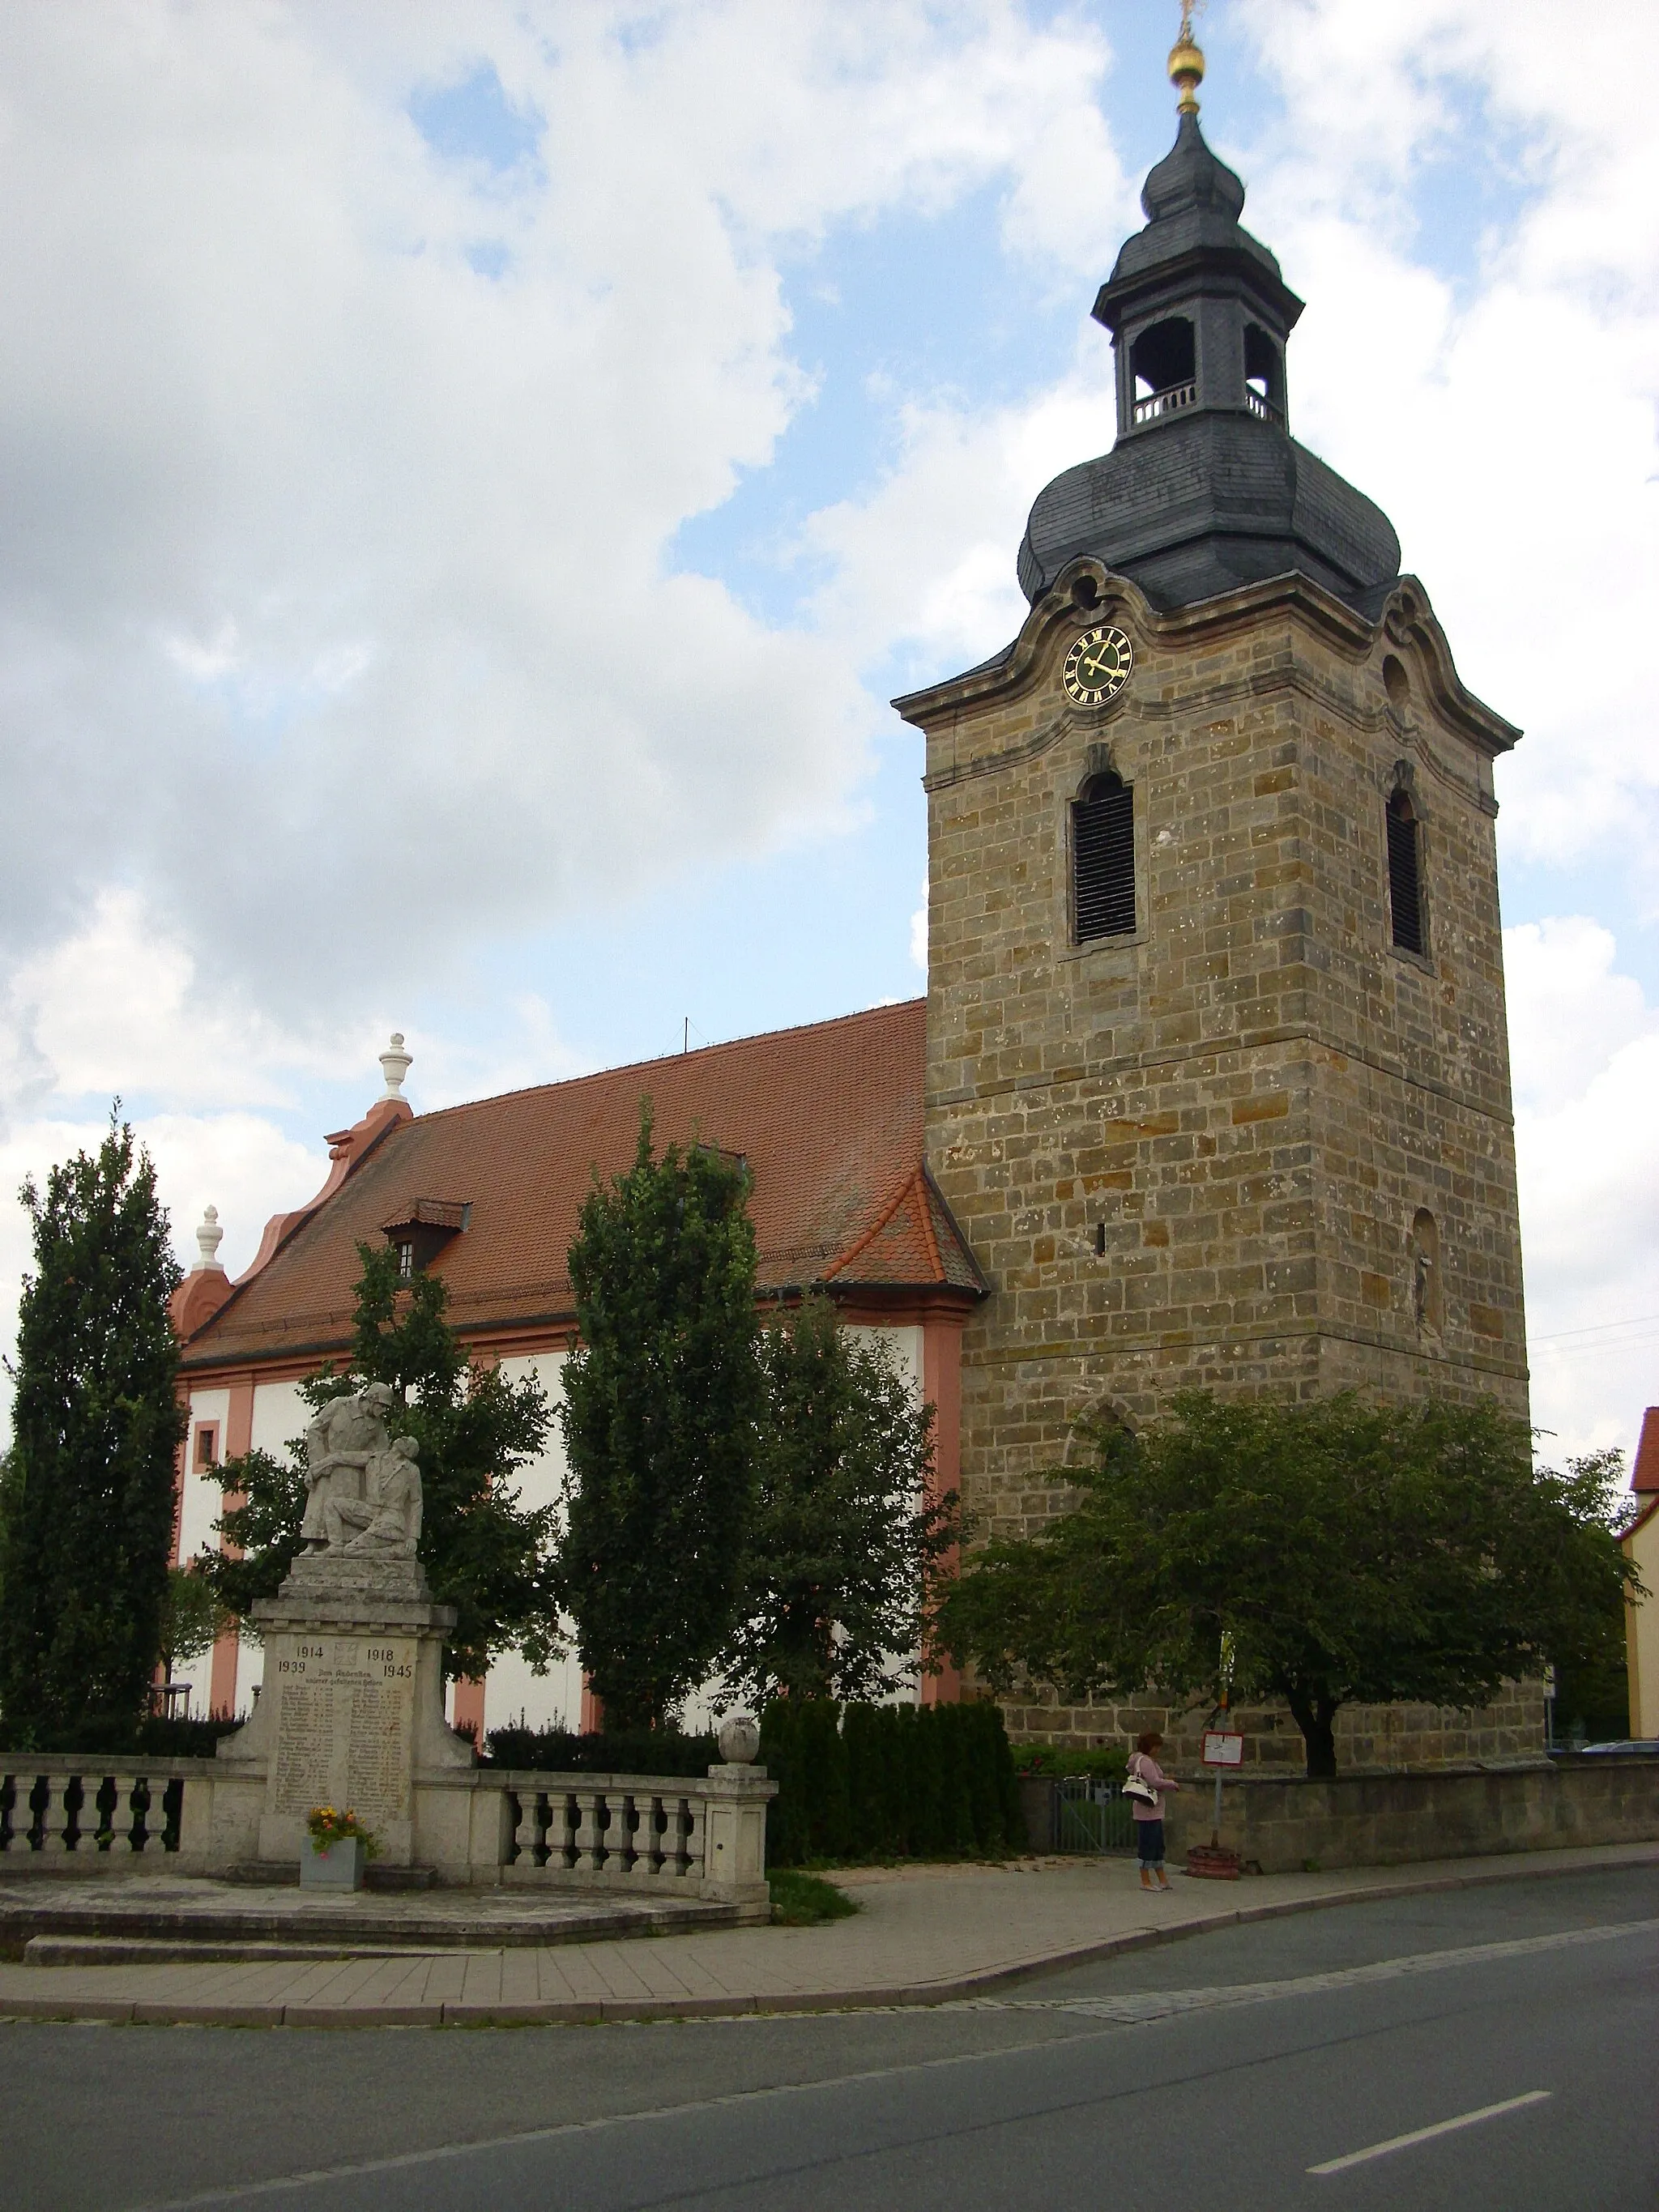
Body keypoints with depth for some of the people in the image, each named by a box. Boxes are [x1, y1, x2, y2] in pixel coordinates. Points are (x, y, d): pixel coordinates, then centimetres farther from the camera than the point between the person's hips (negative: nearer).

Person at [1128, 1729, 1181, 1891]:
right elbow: (1155, 1782, -23)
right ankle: (1146, 1881, 2)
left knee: (1157, 1846, 15)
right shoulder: (1145, 1761, -15)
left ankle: (1162, 1880, 21)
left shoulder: (1145, 1760, 18)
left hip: (1153, 1810, 11)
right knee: (1148, 1845, -4)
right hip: (1148, 1809, -11)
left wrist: (1165, 1779, 9)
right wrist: (1173, 1784, -9)